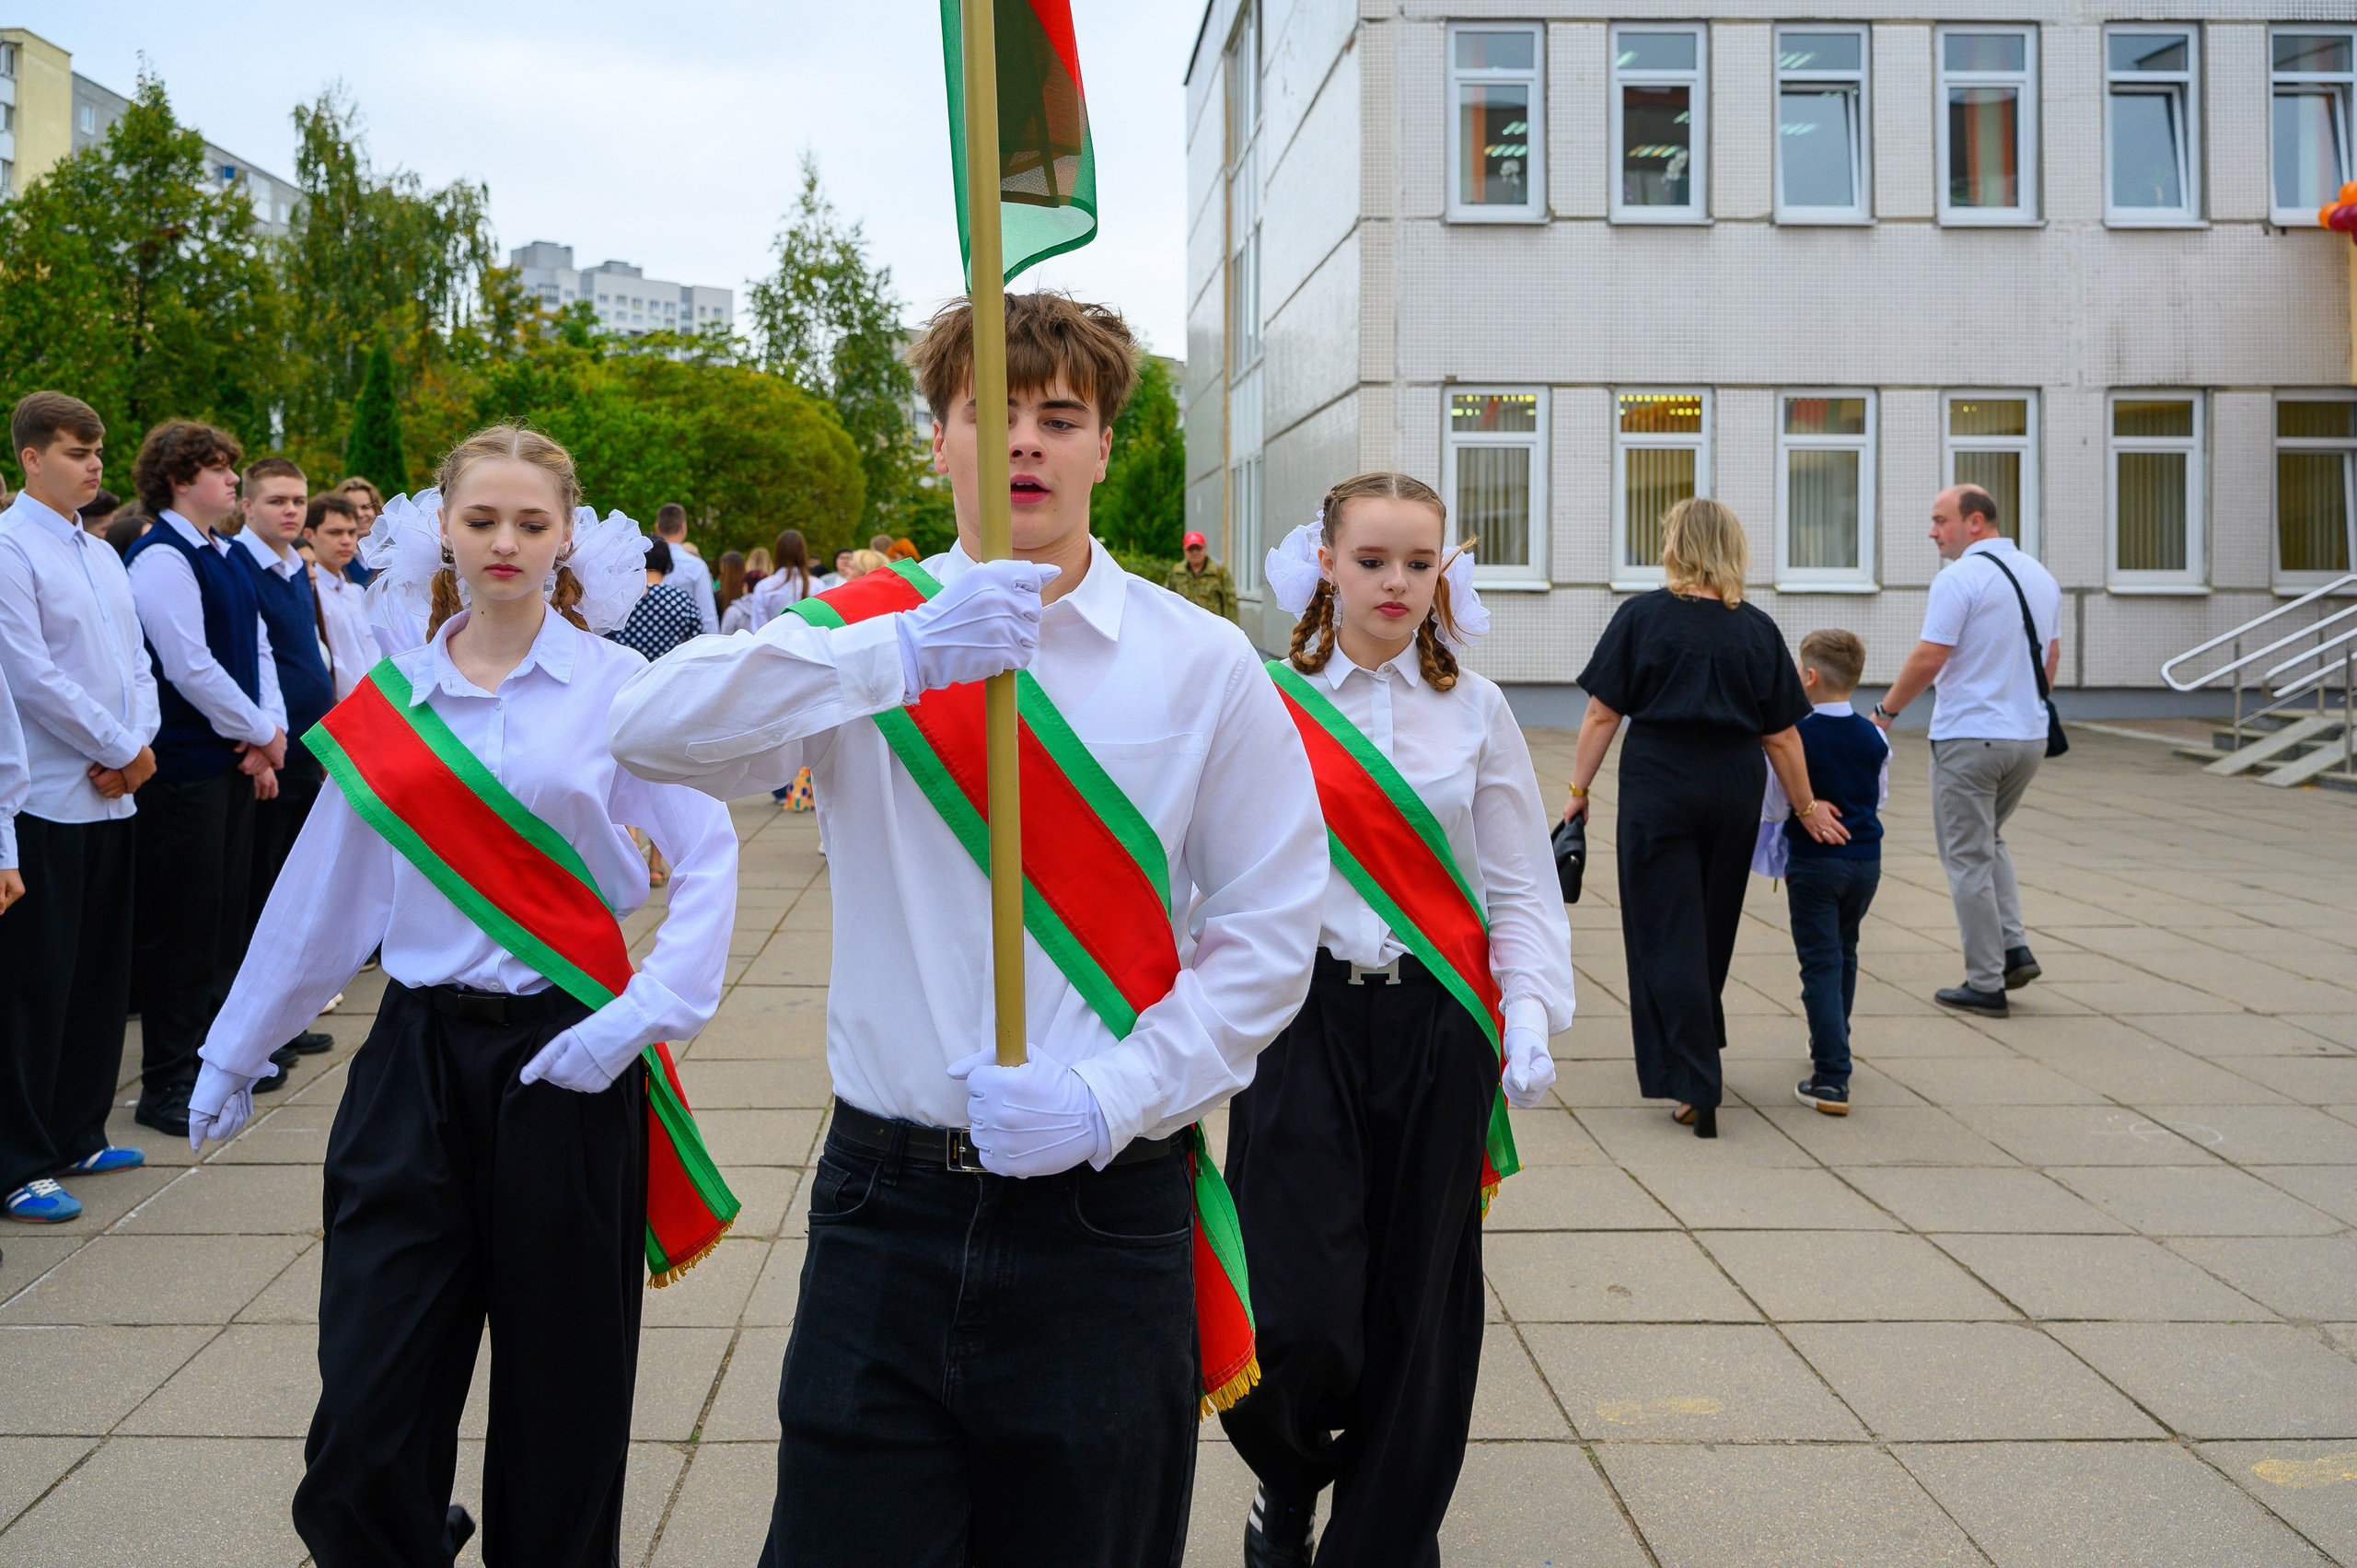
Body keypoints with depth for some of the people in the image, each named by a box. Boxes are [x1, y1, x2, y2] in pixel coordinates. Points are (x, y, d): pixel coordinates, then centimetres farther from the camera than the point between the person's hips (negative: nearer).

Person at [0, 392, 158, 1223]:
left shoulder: (103, 556, 15)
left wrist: (132, 747, -2)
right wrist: (121, 750, -9)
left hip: (110, 797, 8)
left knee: (100, 975, 12)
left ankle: (77, 1135, 24)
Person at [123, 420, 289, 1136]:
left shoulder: (226, 554, 13)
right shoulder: (161, 558, -13)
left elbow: (259, 648, 14)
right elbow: (190, 667, -18)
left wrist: (272, 732, 0)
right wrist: (261, 734, -8)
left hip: (235, 761, 8)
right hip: (184, 763, -8)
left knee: (225, 915, 14)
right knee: (181, 924, -3)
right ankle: (166, 1088, 6)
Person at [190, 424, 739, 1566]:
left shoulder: (617, 684, -2)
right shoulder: (391, 699, 7)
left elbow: (709, 860, -6)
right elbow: (322, 890, 14)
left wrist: (641, 1016, -17)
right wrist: (235, 1051, 20)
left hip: (561, 1058, -2)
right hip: (417, 1054, 3)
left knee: (559, 1387, 8)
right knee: (367, 1400, 0)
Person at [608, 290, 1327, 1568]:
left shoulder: (1203, 665, 1)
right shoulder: (865, 633, 2)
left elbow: (1269, 933, 0)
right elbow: (650, 729, -15)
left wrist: (1106, 1099, -13)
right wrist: (903, 655, -26)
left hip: (1105, 1211, 0)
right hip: (886, 1201, 0)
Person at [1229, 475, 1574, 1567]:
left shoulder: (1474, 710, 6)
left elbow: (1521, 886, 6)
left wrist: (1531, 1011, -9)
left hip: (1436, 1027, 2)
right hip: (1305, 1020, -2)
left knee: (1418, 1303, 7)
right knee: (1300, 1321, -8)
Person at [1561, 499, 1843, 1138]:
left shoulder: (1641, 616, -4)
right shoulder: (1758, 629, 3)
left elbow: (1602, 714, -6)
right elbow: (1782, 735, 4)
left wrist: (1579, 789, 4)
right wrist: (1805, 806, 16)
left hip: (1657, 781, -3)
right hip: (1736, 788, 3)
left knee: (1667, 935, 0)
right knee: (1714, 928, 19)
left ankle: (1695, 1089, -7)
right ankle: (1698, 1048, 37)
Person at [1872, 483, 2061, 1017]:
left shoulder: (1959, 579, -15)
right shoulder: (2041, 577, 10)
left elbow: (1929, 659, -17)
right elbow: (2051, 658, 17)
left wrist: (1886, 710, -5)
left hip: (1969, 737, -8)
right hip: (2030, 737, 8)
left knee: (1968, 857, 1)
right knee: (1988, 842, 24)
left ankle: (1985, 983, 3)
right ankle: (2015, 948, 11)